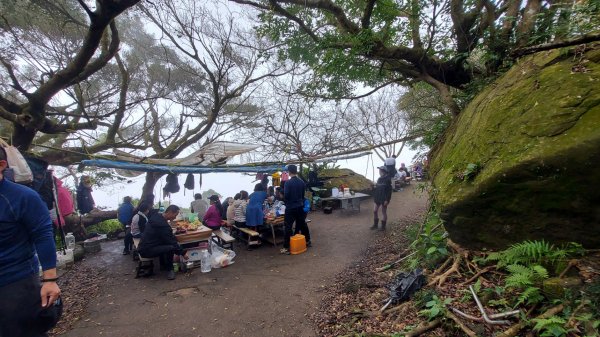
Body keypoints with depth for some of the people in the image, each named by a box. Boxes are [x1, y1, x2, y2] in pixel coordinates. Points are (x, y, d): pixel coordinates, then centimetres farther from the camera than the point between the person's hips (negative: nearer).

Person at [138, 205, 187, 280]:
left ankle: (163, 265, 29)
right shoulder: (163, 225, -24)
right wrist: (183, 253, -8)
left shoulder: (157, 217, 5)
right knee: (171, 247, -24)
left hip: (143, 246, 10)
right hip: (147, 250, -10)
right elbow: (172, 242, -18)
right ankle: (169, 270, -3)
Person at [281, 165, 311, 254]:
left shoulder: (288, 183, -17)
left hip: (290, 208, -6)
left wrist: (286, 202, 5)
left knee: (288, 227, -3)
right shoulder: (302, 182, 3)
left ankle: (286, 248, -2)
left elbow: (286, 196, -16)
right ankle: (308, 241, 33)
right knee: (302, 224, 19)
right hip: (300, 207, 6)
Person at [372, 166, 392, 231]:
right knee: (375, 211, 9)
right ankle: (375, 224, 22)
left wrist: (387, 200, -19)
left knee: (383, 212, 4)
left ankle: (383, 226, 16)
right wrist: (374, 197, 14)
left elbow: (389, 191, -15)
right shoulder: (379, 179, 9)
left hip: (384, 199, -7)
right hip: (378, 198, 7)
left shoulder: (387, 180, -13)